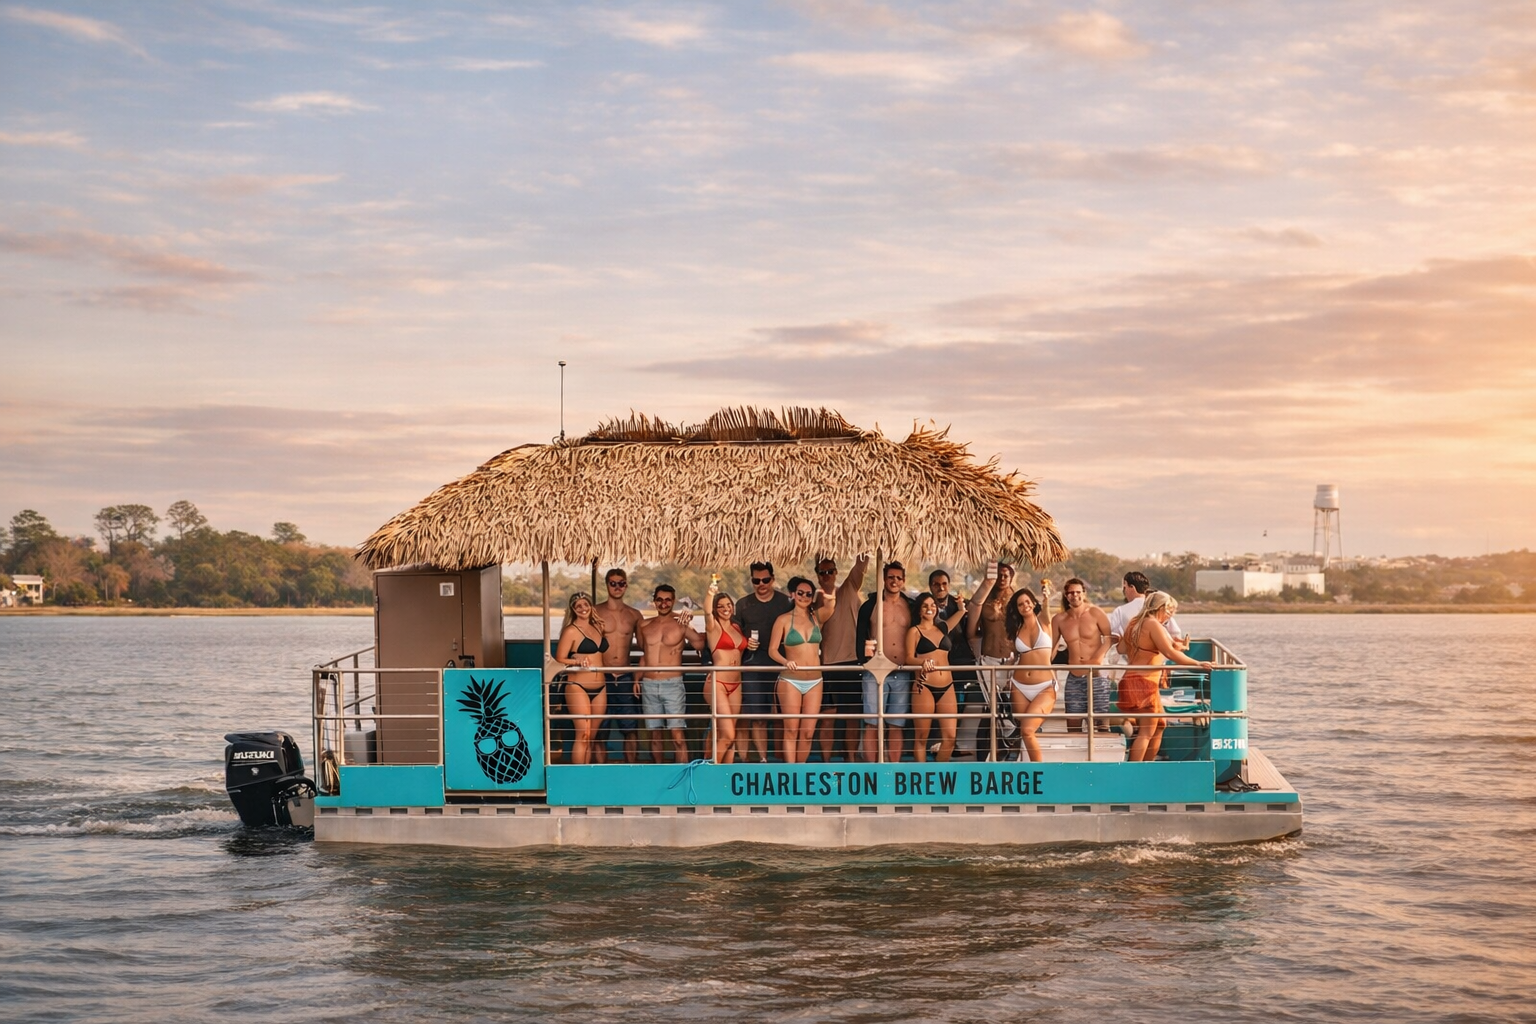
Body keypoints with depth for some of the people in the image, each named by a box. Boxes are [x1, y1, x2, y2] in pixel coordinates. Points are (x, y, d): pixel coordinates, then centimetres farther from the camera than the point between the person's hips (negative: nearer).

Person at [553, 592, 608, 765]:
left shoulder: (597, 627, 13)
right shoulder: (571, 631, -6)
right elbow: (559, 660, -10)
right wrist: (578, 661, -24)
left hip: (599, 689, 6)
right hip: (578, 688, -6)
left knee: (592, 737, 8)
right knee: (582, 734, -11)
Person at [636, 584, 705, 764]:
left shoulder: (681, 624, 0)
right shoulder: (645, 625, 11)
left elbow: (699, 643, -9)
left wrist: (688, 625, -19)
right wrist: (637, 679, 15)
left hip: (673, 684, -4)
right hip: (649, 685, 4)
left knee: (678, 734, -10)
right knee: (654, 733, 9)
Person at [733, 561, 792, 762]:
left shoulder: (786, 602, 6)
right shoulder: (743, 604, 10)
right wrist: (745, 643, -5)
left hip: (780, 663, -1)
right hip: (752, 664, 1)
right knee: (756, 716, -4)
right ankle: (763, 759, 1)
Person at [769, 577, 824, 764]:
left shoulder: (817, 618, 12)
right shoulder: (783, 620, 2)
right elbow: (772, 650, -2)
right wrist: (786, 662, -19)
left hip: (814, 680, 3)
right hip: (791, 680, -3)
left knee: (808, 732, 0)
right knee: (791, 730, -4)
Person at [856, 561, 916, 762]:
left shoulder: (911, 607, 11)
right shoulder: (869, 606, 4)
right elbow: (860, 638, 6)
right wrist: (865, 655, -9)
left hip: (902, 674, 2)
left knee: (896, 726, 4)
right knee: (872, 725, -5)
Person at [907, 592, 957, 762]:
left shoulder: (943, 628, 18)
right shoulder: (914, 631, 4)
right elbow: (909, 658, -8)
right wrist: (923, 661, -25)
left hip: (947, 687, 4)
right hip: (924, 687, -4)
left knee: (950, 737, -2)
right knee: (921, 736, -2)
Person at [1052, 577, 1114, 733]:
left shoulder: (1095, 613, -3)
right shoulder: (1059, 619, 5)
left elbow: (1109, 637, -1)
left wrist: (1098, 657, -14)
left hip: (1097, 675, -3)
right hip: (1074, 678, 3)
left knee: (1102, 723, -6)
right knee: (1073, 726, 5)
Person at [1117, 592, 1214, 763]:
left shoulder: (1135, 623, 14)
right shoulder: (1153, 624, -13)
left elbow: (1122, 649, 19)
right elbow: (1169, 653, -21)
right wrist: (1197, 664, -20)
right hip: (1143, 682, -10)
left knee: (1159, 725, 20)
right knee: (1146, 732, -9)